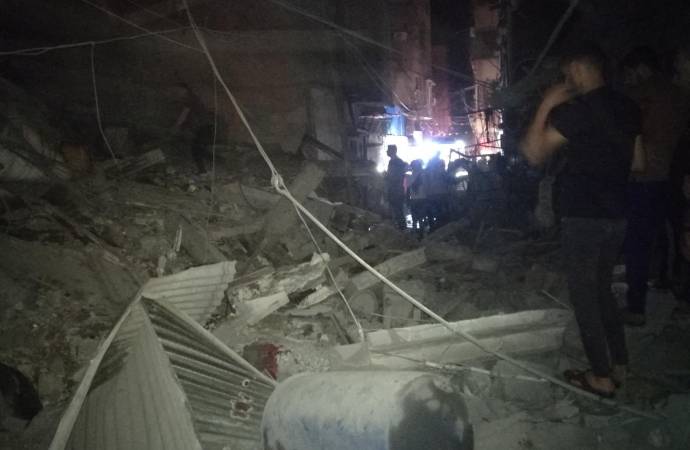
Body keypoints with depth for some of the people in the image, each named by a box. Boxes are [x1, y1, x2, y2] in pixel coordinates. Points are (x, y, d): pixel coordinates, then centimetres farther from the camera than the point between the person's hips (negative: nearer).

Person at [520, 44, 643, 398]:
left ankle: (602, 377, 9)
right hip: (616, 214, 8)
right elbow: (637, 162, 16)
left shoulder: (576, 109, -15)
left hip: (583, 216, -8)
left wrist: (545, 107, -10)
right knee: (601, 288, 20)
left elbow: (534, 153, -16)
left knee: (583, 293, 3)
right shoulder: (627, 107, 10)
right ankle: (619, 364, 26)